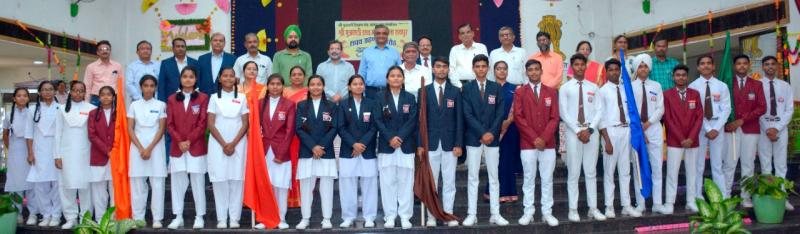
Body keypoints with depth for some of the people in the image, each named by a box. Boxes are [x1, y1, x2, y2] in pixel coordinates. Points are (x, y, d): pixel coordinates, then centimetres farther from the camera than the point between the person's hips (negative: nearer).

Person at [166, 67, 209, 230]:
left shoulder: (202, 98, 1)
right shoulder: (172, 99, 10)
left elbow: (203, 123, -4)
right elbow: (170, 124, 4)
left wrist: (189, 141, -11)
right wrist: (180, 141, -9)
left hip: (197, 147, -3)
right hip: (176, 147, 3)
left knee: (198, 182, 1)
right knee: (177, 182, 5)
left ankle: (199, 217, 9)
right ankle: (178, 217, 13)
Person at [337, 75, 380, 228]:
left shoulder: (372, 103, 8)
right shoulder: (343, 104, 6)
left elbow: (374, 127, 0)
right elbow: (341, 128, -1)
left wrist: (363, 144, -11)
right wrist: (353, 144, -13)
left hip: (368, 150, 0)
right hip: (348, 150, 0)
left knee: (369, 184, 1)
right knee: (348, 184, 0)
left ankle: (369, 217, 9)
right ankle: (348, 217, 9)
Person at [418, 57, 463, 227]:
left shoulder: (455, 92, 5)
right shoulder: (424, 91, 4)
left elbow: (459, 119, 2)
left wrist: (459, 144, -4)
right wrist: (420, 144, -3)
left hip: (450, 143, 0)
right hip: (430, 143, 0)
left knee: (449, 181, 4)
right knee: (430, 181, 5)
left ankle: (449, 215, 12)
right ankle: (431, 216, 12)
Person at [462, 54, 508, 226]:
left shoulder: (496, 88, 6)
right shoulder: (467, 88, 0)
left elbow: (500, 114, 0)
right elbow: (467, 114, -7)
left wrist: (492, 133, -13)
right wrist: (482, 133, -14)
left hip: (492, 138, 2)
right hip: (473, 138, -1)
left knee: (494, 177, 6)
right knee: (472, 177, 3)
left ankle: (495, 214, 12)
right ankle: (472, 214, 8)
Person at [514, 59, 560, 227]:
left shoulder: (551, 92, 8)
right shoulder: (520, 92, 2)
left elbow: (554, 118, 2)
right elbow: (518, 118, -5)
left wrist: (544, 138, -10)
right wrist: (534, 138, -11)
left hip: (548, 143, 2)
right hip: (527, 144, -2)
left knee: (547, 179, 5)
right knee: (529, 179, 3)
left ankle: (547, 213, 13)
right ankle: (528, 212, 10)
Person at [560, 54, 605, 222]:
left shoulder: (593, 87, 10)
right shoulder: (565, 88, 2)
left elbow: (599, 111, 5)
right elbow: (563, 113, -4)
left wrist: (590, 129, -9)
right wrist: (578, 131, -11)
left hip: (592, 131, 3)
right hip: (573, 132, -2)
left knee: (591, 172, 7)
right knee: (573, 173, 0)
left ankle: (593, 208, 13)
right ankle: (573, 209, 5)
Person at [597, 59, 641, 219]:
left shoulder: (626, 89, 8)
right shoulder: (603, 91, -3)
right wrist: (607, 140, -11)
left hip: (626, 130, 4)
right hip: (610, 131, -4)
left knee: (625, 170, 9)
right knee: (609, 170, 1)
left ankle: (626, 206, 15)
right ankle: (609, 207, 8)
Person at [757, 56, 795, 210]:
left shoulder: (785, 86, 6)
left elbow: (789, 110, 2)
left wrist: (777, 128, -10)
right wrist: (767, 129, -11)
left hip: (781, 129, 2)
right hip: (763, 129, -2)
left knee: (781, 165, 5)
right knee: (765, 165, 3)